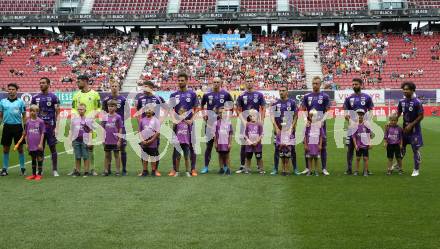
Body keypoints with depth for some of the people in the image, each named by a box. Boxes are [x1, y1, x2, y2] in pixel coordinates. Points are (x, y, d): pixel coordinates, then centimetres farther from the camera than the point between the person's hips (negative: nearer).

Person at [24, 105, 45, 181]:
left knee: (39, 159, 3)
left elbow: (42, 133, -6)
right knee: (33, 159, 14)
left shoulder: (40, 121, -7)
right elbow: (26, 134, 10)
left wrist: (41, 143, -10)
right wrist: (27, 143, 8)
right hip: (31, 145, 4)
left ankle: (39, 174, 11)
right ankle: (33, 174, 23)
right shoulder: (28, 122, 4)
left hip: (38, 145, -4)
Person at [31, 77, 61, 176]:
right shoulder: (35, 97, 8)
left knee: (53, 148, 2)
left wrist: (56, 126, -9)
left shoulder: (53, 97, -2)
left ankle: (55, 170, 9)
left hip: (50, 126, -3)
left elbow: (57, 113, -2)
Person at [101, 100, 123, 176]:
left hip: (115, 141, -3)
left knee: (116, 155, 5)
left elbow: (120, 129, -5)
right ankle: (106, 170, 18)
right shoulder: (105, 117, 5)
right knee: (107, 155, 11)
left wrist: (119, 140, -8)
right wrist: (103, 139, 6)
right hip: (107, 140, 3)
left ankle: (118, 171, 10)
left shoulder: (118, 117, -5)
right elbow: (103, 129, 10)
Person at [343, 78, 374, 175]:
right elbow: (346, 113, 7)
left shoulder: (367, 97, 3)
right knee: (350, 147, 2)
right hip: (352, 126, 1)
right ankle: (349, 168, 8)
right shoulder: (349, 98, 7)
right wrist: (347, 116, -15)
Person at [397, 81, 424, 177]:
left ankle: (416, 170, 11)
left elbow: (421, 116, -13)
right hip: (405, 128, 5)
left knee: (416, 149, 1)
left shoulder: (417, 102, -15)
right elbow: (398, 113, 11)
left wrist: (411, 125, -16)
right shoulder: (402, 101, 2)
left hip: (414, 129, -5)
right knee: (401, 147, 14)